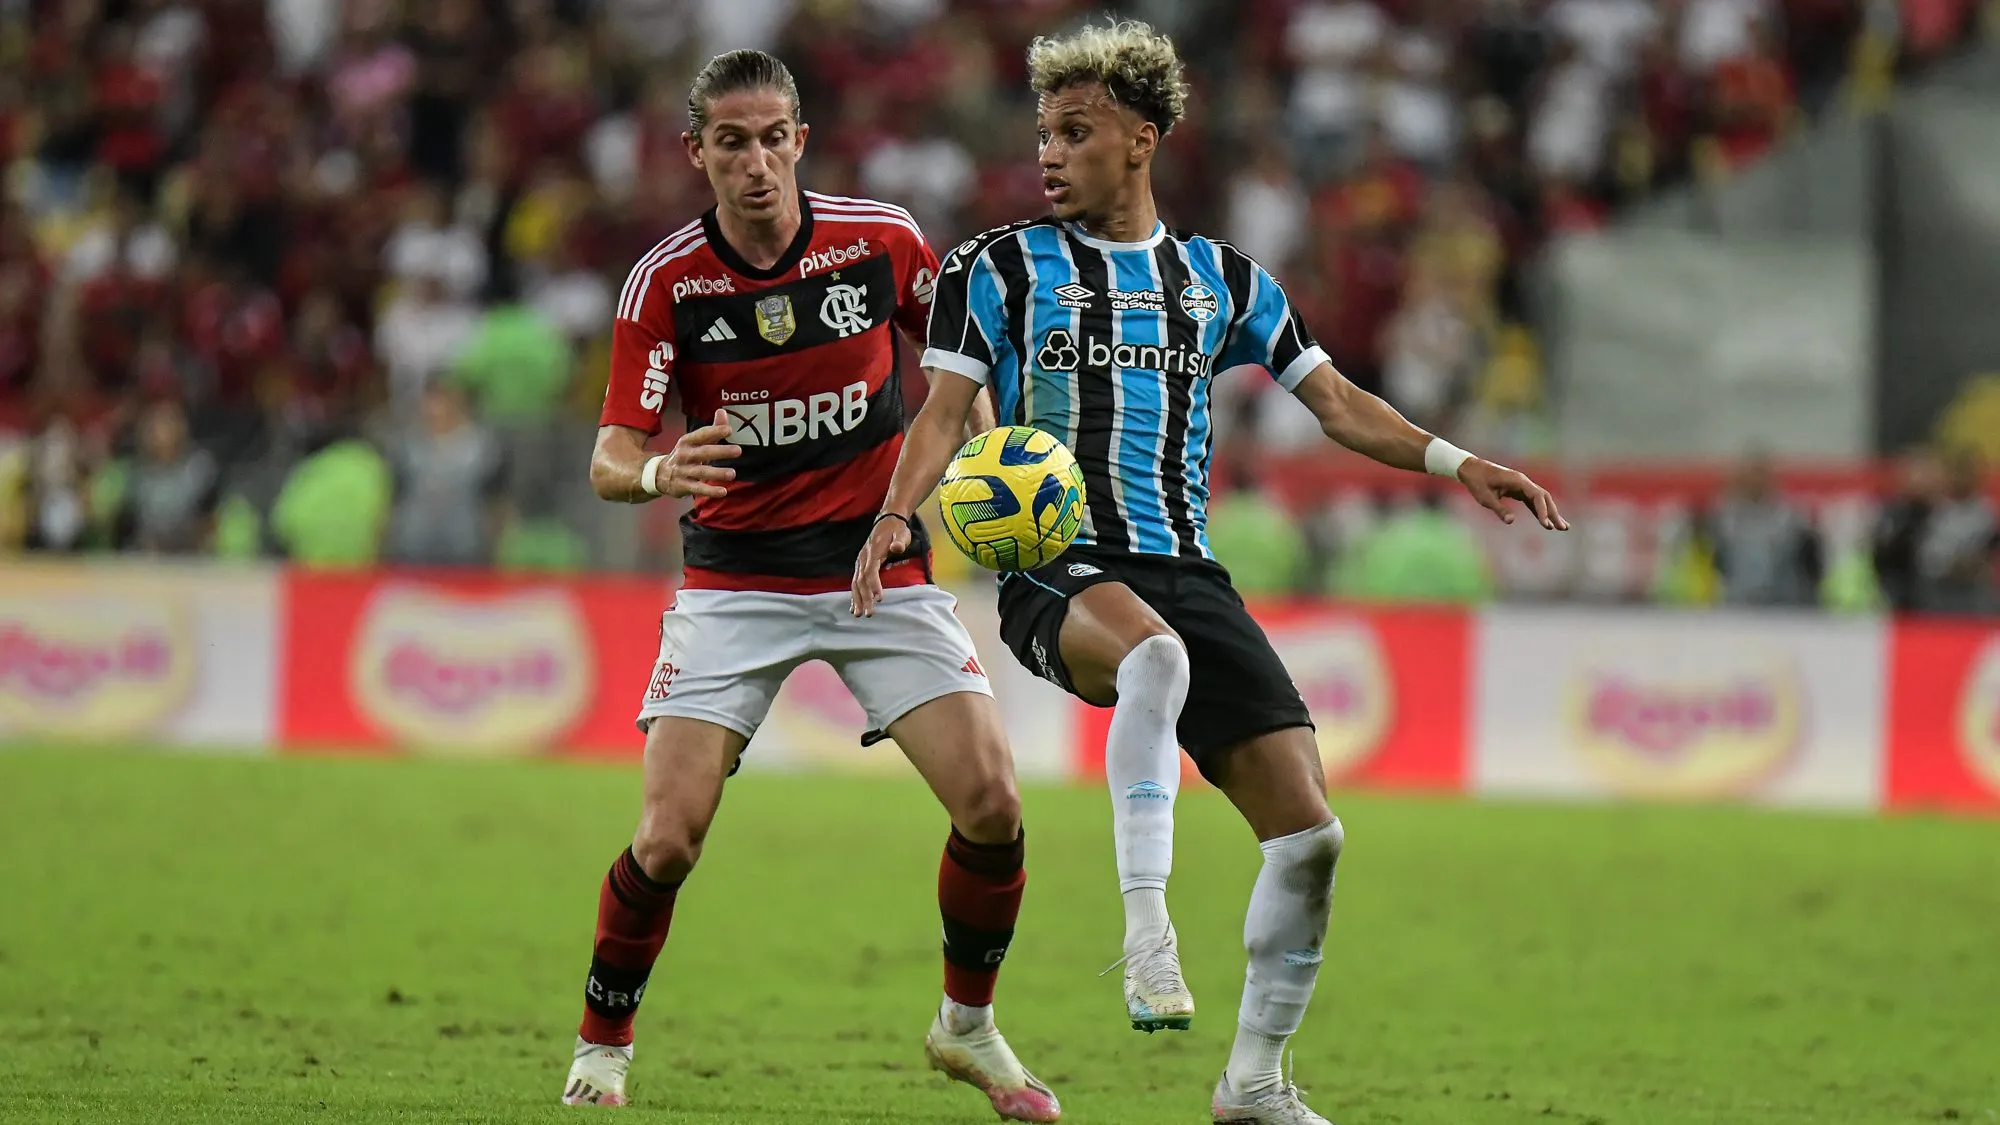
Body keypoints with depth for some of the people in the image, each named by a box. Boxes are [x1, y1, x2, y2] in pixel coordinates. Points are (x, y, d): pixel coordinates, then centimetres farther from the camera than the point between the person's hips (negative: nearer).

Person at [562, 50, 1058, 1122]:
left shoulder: (880, 239, -7)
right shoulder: (666, 280, -11)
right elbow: (609, 460, -14)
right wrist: (659, 473, -36)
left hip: (883, 562, 1)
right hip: (735, 579, -1)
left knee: (992, 801, -12)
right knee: (668, 839, -13)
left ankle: (968, 1027, 12)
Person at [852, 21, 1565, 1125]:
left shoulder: (1221, 280, 17)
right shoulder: (1001, 267, 8)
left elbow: (1333, 399, 18)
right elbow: (945, 411, 2)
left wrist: (1454, 462, 5)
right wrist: (896, 513, -17)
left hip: (1184, 571, 4)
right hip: (1054, 569, -4)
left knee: (1307, 827, -8)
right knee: (1153, 651, -42)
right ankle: (1146, 929, -40)